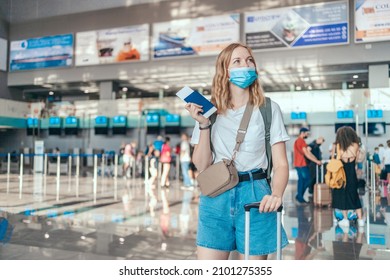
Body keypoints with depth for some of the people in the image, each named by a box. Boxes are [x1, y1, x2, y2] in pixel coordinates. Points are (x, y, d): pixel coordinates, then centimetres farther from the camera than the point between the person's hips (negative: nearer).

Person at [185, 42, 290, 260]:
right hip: (215, 197, 1)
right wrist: (204, 124, -9)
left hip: (254, 195, -1)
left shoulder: (268, 109, 2)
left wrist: (277, 194, -20)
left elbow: (281, 163, -1)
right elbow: (202, 165, 2)